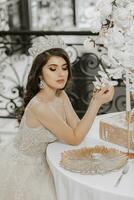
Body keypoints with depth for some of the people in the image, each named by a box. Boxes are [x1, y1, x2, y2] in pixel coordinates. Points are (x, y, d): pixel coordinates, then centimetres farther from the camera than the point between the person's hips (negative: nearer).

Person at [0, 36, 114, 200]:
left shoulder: (61, 95, -7)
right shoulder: (39, 106, -33)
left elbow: (77, 128, -9)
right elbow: (75, 139, -27)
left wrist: (95, 101, -20)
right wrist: (97, 103, -31)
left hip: (37, 162, 7)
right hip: (19, 168, -7)